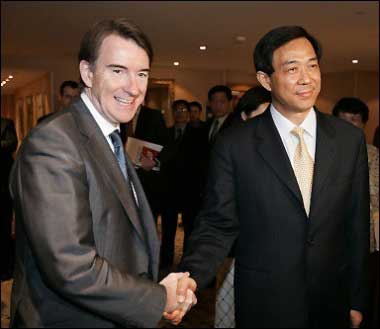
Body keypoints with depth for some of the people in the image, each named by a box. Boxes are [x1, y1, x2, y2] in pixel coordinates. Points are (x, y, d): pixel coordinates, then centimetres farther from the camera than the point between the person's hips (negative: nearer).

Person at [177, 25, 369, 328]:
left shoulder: (351, 139, -3)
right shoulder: (234, 146, -11)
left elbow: (357, 225, 2)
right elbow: (218, 224, -8)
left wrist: (357, 300, 7)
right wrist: (192, 275, -26)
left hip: (332, 302, 3)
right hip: (263, 304, -2)